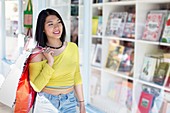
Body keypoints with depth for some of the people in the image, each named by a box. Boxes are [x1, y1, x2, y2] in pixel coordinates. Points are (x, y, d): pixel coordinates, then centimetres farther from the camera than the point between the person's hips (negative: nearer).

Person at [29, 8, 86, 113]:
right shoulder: (38, 53, -13)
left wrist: (82, 104, 9)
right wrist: (49, 63, -22)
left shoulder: (73, 47, -2)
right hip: (46, 103, -3)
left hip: (70, 102, 3)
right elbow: (36, 87, -15)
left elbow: (77, 78, 7)